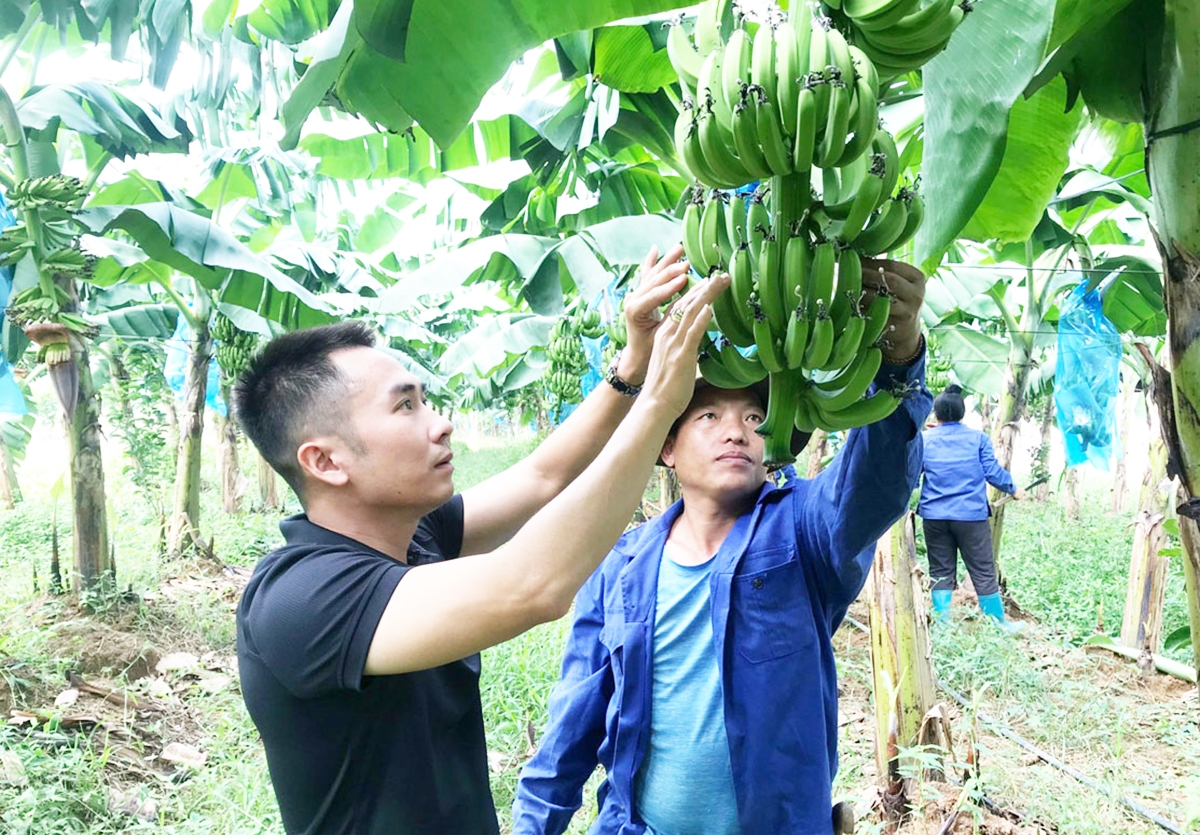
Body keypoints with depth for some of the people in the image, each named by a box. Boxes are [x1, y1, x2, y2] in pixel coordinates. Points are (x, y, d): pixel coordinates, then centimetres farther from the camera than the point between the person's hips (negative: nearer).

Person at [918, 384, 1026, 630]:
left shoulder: (924, 440, 3)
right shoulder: (978, 438, 1)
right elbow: (992, 471, 2)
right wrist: (1013, 490, 17)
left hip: (934, 516, 1)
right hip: (971, 515, -1)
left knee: (940, 571, 9)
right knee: (983, 571, 7)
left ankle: (941, 622, 8)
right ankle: (998, 623, 16)